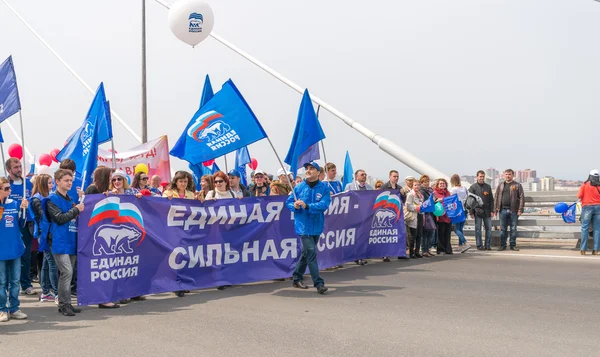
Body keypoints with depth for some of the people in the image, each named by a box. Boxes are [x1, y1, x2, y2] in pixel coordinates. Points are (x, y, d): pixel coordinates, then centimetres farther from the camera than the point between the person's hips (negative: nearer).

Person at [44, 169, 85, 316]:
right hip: (59, 242, -8)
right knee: (67, 271, -16)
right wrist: (76, 209, -10)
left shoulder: (70, 200, 18)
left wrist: (80, 208, 12)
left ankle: (65, 304, 15)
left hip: (71, 241, 8)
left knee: (67, 273, 10)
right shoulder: (52, 199, -5)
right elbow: (60, 218, -14)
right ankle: (64, 304, -10)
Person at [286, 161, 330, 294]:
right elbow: (289, 202, 6)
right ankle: (319, 283, -9)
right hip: (303, 225, -2)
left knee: (306, 253, 15)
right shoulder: (299, 187, -1)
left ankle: (297, 279, 30)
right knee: (311, 252, -11)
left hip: (317, 225, 2)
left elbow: (324, 204, -15)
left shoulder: (324, 187, -3)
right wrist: (294, 206, -17)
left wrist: (307, 206, -25)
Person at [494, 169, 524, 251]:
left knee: (513, 229, 2)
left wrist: (520, 209, -9)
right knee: (503, 229, 5)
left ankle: (513, 245, 9)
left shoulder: (517, 185, 3)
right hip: (503, 210, 3)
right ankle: (502, 245, 11)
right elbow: (497, 197, 14)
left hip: (513, 210, -3)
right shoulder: (500, 186, 13)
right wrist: (496, 208, 5)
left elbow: (522, 198, -2)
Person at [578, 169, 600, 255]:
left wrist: (581, 198, 15)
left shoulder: (585, 185, -2)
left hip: (587, 206, -1)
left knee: (585, 228, 0)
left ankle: (583, 249, -3)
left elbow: (579, 196, -7)